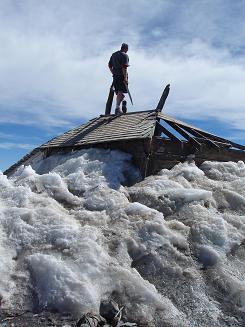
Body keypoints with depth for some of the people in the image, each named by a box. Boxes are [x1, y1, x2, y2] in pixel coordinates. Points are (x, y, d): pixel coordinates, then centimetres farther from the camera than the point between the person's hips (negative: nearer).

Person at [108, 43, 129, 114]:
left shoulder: (114, 54, 19)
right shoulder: (124, 55, -6)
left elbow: (109, 65, 21)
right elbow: (124, 67, -16)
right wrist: (125, 78, -19)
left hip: (115, 76, 8)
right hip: (121, 76, -8)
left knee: (119, 92, 14)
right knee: (121, 92, -13)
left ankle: (118, 108, 18)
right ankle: (117, 108, -24)